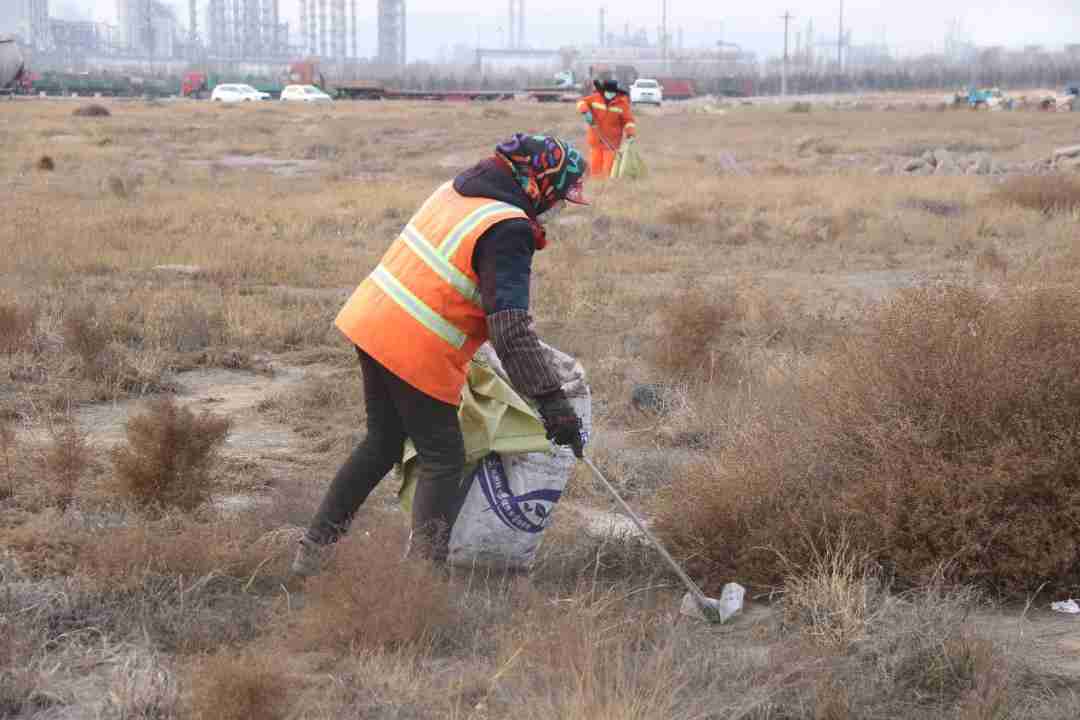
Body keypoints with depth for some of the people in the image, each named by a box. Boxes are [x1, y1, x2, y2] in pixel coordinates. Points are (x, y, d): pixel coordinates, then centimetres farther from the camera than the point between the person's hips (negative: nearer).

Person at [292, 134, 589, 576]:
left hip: (370, 321, 9)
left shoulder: (456, 191, 9)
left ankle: (313, 551, 28)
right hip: (415, 354, -9)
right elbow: (510, 327, -28)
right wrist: (551, 401, -30)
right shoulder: (506, 232, -18)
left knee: (383, 442, 23)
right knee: (444, 461, 4)